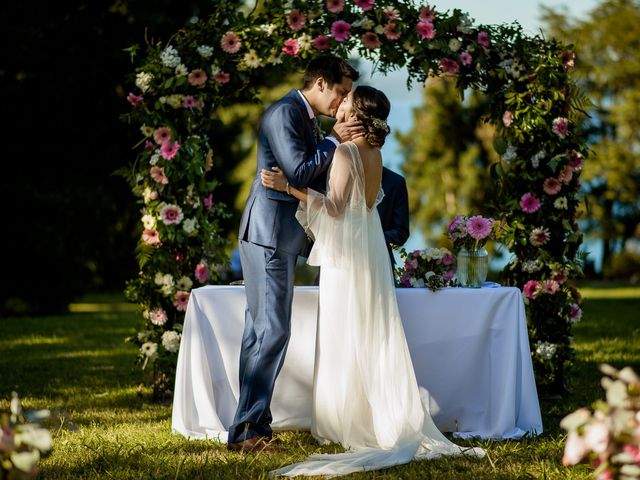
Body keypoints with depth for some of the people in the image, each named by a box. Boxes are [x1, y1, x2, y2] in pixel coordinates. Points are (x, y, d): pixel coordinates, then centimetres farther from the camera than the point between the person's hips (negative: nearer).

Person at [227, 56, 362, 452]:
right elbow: (299, 173, -20)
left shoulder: (306, 119, 18)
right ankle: (248, 429, -11)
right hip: (269, 232, -11)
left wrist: (341, 142, 6)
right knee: (273, 330, -12)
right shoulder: (285, 113, -13)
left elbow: (316, 176, 17)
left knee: (260, 329, 11)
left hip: (281, 236, 11)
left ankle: (251, 425, 16)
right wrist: (334, 140, -10)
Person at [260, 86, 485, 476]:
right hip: (368, 248, 8)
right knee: (371, 337, 12)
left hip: (348, 251, -8)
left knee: (345, 337, -1)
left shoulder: (346, 152, -17)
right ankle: (388, 418, 14)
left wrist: (288, 187, -25)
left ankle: (350, 423, 3)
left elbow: (335, 207, -22)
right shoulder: (374, 151, 7)